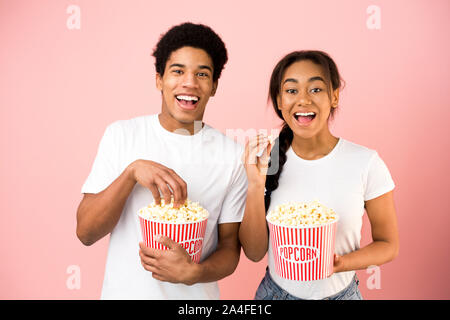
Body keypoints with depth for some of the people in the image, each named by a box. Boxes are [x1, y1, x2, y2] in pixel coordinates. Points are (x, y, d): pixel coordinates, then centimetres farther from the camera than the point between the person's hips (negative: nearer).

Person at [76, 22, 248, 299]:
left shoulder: (232, 155, -12)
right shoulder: (121, 134, -9)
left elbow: (230, 248, -5)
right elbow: (85, 233, -12)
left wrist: (192, 272, -24)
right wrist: (131, 172, -26)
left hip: (194, 295, 0)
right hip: (123, 290, 1)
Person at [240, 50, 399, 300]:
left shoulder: (366, 163, -17)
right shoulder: (265, 162, -11)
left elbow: (388, 244, -5)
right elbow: (254, 252, -10)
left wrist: (341, 264, -23)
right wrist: (256, 186, -23)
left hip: (340, 293, -1)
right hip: (276, 291, 2)